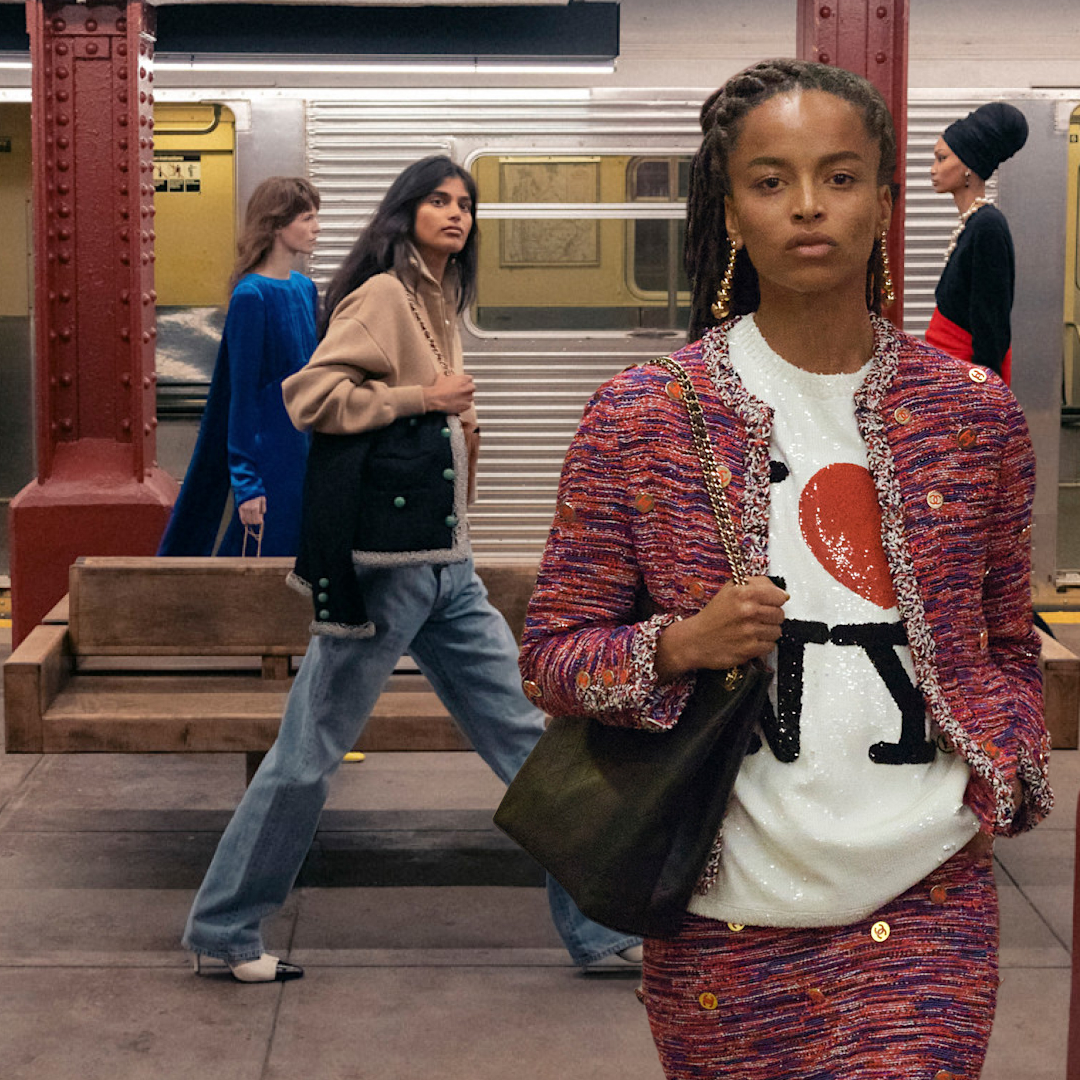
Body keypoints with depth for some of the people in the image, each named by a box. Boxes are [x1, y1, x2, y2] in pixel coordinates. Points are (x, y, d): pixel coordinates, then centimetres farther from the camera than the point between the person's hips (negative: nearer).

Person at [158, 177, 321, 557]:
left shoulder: (305, 289, 9)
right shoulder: (251, 296, -14)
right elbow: (241, 394, -14)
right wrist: (246, 482, -16)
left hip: (304, 452, 8)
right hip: (269, 458, -8)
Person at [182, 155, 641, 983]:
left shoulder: (440, 302, 16)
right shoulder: (382, 295, -9)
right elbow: (309, 395, -19)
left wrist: (458, 417, 8)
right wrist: (420, 399, -17)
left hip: (447, 566, 9)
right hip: (384, 565, -8)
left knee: (526, 735, 8)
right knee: (312, 751, 1)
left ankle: (599, 924, 16)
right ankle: (224, 929, 16)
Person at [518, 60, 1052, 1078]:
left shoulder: (973, 411, 3)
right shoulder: (642, 415, -4)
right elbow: (550, 653, 0)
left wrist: (1003, 767, 0)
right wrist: (681, 645, -18)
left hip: (924, 905, 1)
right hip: (725, 916, -1)